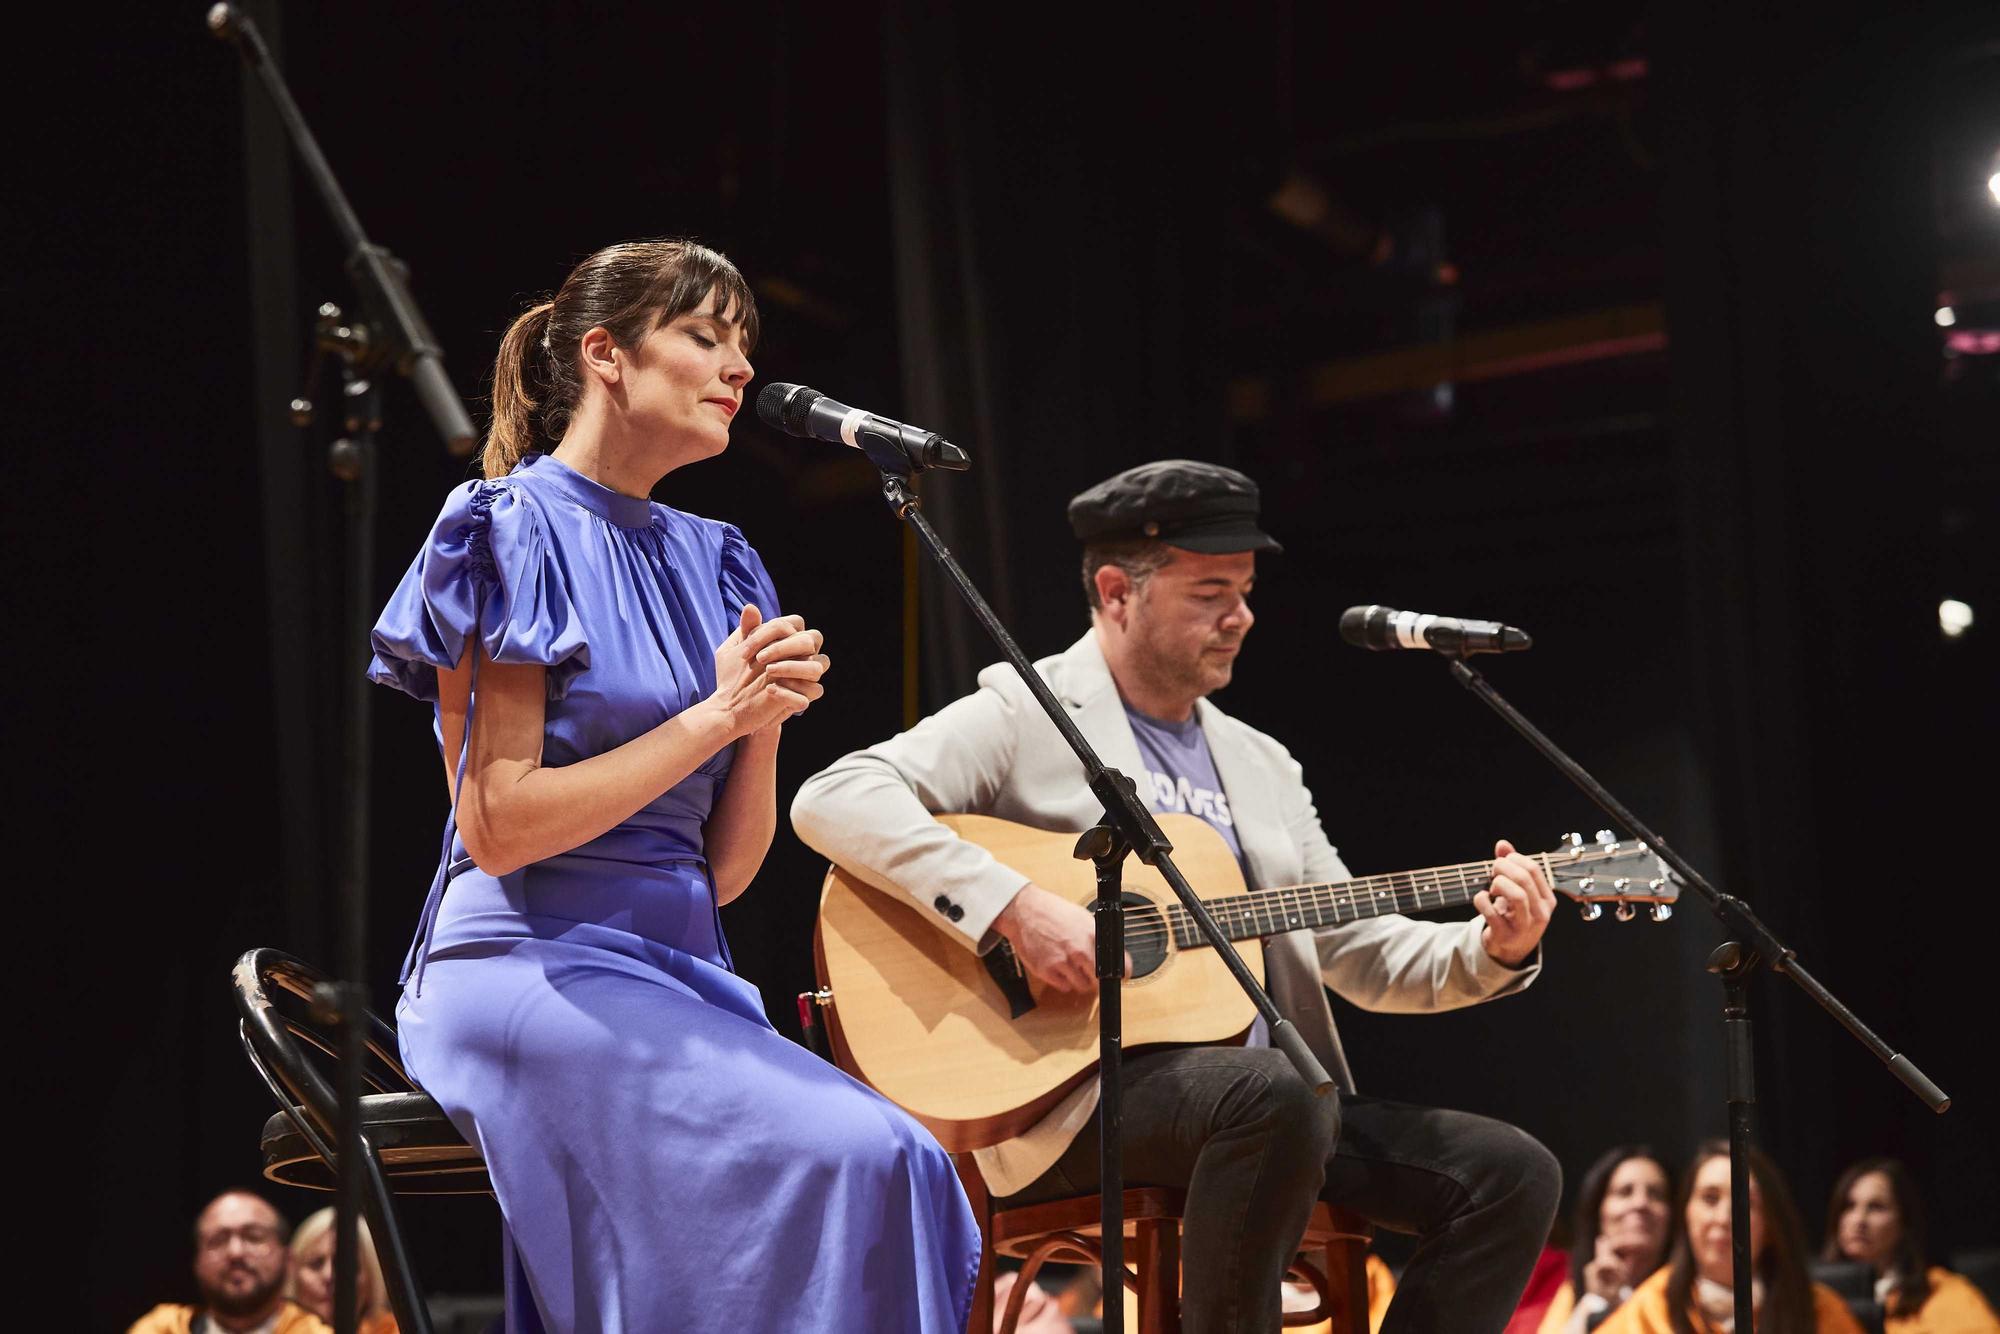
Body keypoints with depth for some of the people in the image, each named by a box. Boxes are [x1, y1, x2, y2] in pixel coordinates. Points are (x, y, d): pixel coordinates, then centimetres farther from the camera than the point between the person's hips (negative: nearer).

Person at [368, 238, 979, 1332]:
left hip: (676, 973, 7)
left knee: (906, 1178, -20)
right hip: (534, 964, -7)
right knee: (850, 1158, -27)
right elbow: (496, 826, -12)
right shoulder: (516, 532, -2)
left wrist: (769, 722, -3)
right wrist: (713, 717, -10)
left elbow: (726, 868, 15)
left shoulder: (707, 560, 19)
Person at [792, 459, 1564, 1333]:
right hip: (1074, 1098, -7)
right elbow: (831, 801, -13)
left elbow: (1359, 953, 21)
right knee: (1275, 1093, -37)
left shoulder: (1262, 766, 23)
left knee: (1511, 1174, -9)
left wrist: (1493, 949, 1)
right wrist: (1015, 906, -23)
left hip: (1267, 1098, 7)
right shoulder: (1025, 715, 1)